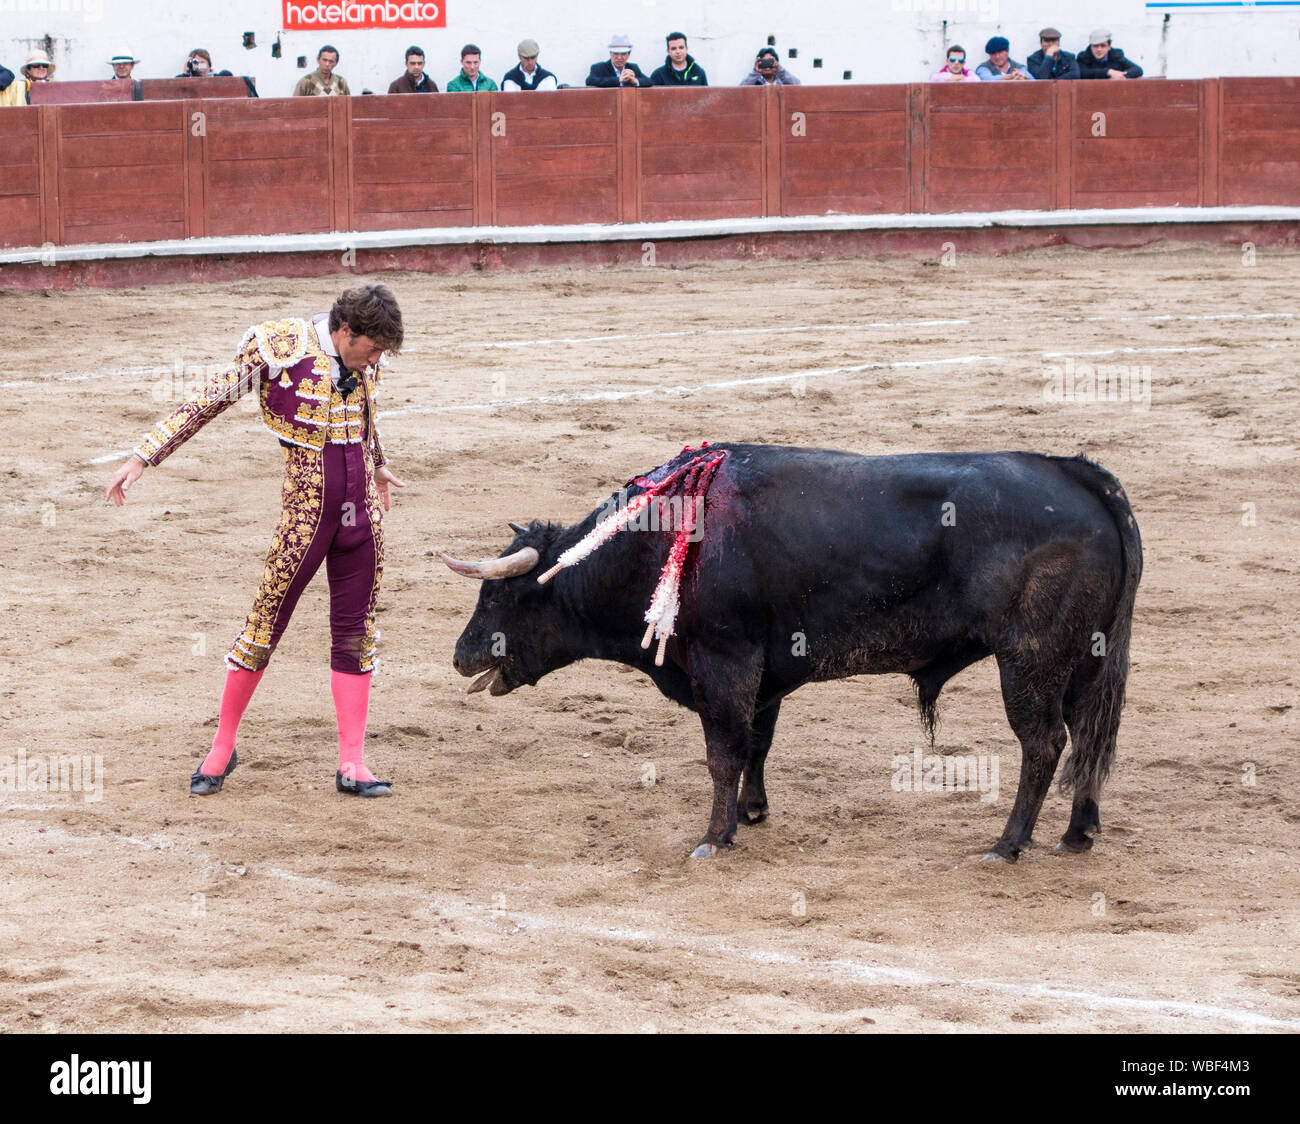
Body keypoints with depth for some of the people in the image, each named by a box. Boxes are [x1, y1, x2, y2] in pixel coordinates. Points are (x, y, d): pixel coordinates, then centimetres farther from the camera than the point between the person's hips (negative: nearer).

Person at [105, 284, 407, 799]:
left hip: (361, 514, 5)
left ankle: (352, 765, 11)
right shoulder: (282, 348, -11)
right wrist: (143, 457, -8)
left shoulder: (364, 361, 6)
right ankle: (221, 750, 15)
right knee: (265, 625, 0)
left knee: (356, 634, 6)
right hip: (306, 514, -5)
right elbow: (207, 402, -7)